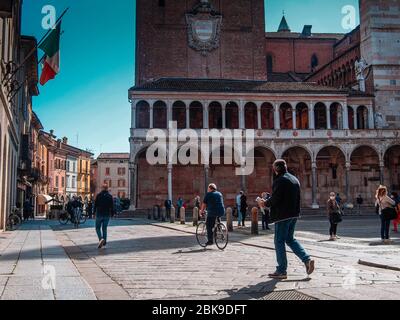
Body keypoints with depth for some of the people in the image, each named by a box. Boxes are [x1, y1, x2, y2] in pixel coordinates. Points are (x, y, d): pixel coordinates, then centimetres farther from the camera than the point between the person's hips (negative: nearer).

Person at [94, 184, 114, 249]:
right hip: (107, 215, 3)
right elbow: (112, 206, 1)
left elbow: (95, 204, -3)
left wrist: (94, 212, 7)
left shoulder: (99, 195, -6)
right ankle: (104, 243, 11)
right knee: (104, 228, 11)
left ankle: (101, 238, -18)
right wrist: (112, 213, 9)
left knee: (98, 228, 7)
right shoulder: (110, 196, 0)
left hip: (99, 214, -2)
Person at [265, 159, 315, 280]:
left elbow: (275, 198, -20)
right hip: (294, 214, 9)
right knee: (290, 239, 20)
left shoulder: (280, 180, -15)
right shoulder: (294, 179, 13)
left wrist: (265, 203, -3)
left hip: (282, 215, -9)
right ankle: (307, 259, 6)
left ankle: (281, 271, 6)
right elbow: (297, 198, 16)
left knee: (279, 241, 1)